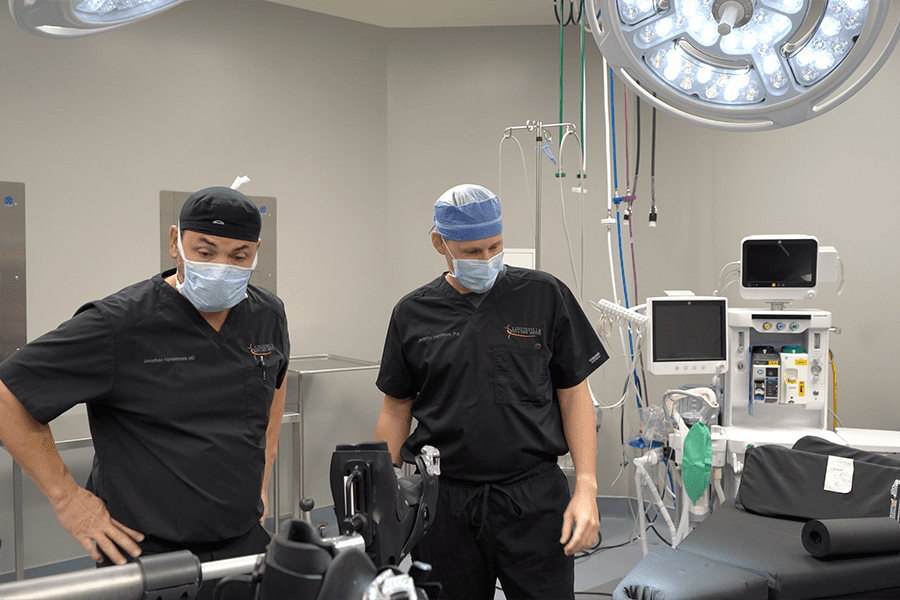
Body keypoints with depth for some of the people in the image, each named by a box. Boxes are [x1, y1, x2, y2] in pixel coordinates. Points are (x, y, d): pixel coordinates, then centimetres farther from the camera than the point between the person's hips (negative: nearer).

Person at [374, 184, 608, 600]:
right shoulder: (412, 314, 4)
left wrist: (586, 488, -7)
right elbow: (396, 410, 11)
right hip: (443, 505, 2)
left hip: (535, 501, -1)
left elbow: (574, 394, 2)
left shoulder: (545, 296, 0)